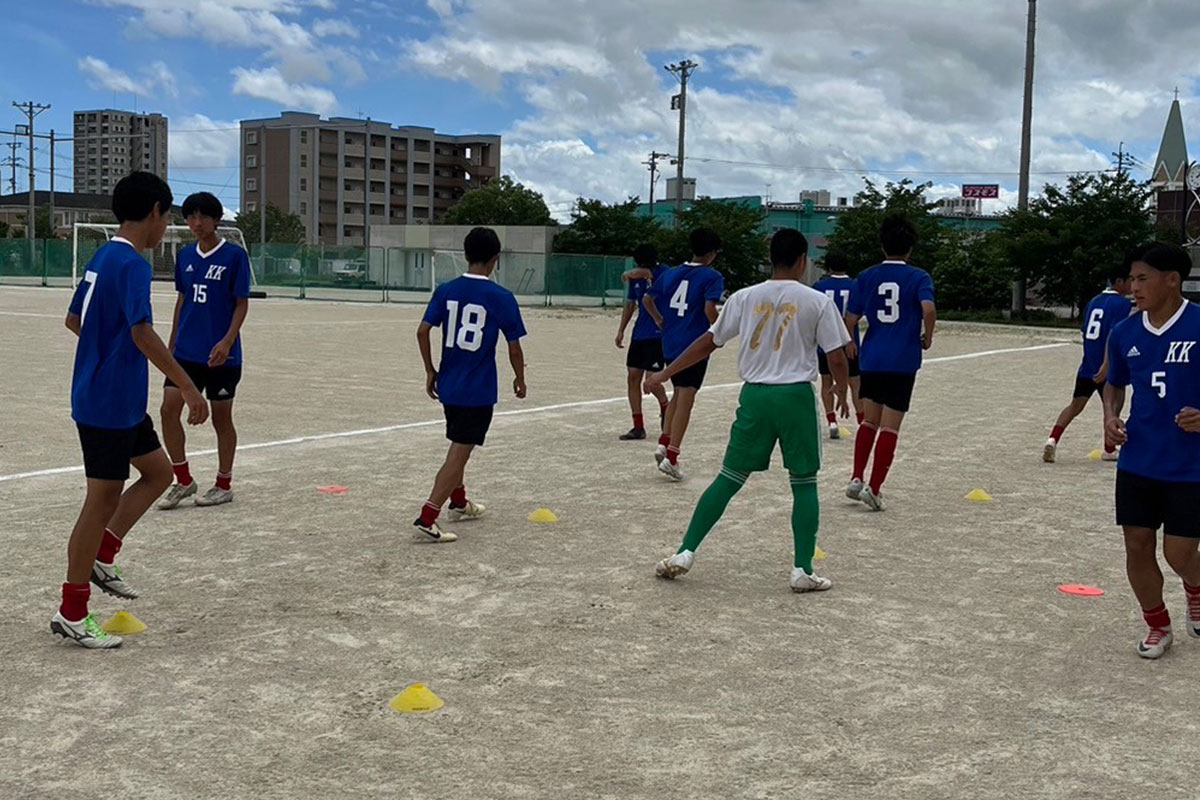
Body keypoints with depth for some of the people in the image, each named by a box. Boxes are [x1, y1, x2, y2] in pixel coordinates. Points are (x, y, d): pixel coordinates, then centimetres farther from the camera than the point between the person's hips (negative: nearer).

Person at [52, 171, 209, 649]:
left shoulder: (102, 258, 11)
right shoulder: (131, 264, -19)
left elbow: (74, 320, 20)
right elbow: (142, 333, -28)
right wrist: (189, 389, -27)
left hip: (119, 402, 10)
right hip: (109, 405, -10)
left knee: (158, 471, 19)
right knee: (103, 501, -2)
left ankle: (102, 558, 20)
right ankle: (71, 615, 8)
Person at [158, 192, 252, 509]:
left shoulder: (235, 256, -8)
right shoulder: (185, 256, 8)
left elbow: (242, 304, -9)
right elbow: (182, 300, 17)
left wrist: (227, 341, -21)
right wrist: (172, 343, 16)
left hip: (220, 354, -5)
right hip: (186, 351, 5)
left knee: (221, 417, 5)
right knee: (169, 409, -4)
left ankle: (224, 485, 20)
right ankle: (183, 481, 10)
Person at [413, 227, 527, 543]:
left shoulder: (446, 291, 0)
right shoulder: (502, 298, -11)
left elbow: (422, 331, -2)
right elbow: (514, 347, -8)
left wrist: (430, 371, 9)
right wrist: (519, 379, 9)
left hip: (448, 386, 6)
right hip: (479, 391, -5)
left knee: (458, 448, 25)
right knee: (459, 454, -3)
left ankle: (459, 503, 42)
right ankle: (425, 521, -9)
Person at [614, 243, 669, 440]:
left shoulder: (662, 273, -11)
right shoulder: (636, 279, 9)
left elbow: (646, 273, -33)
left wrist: (630, 274, -19)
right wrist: (621, 330, 15)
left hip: (658, 334, -7)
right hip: (639, 334, 7)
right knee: (633, 378, 3)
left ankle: (665, 408, 23)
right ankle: (638, 427, 10)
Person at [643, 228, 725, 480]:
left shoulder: (671, 273, 10)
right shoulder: (712, 277, -8)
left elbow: (647, 299, 15)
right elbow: (709, 308, -21)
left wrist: (660, 321, 24)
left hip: (670, 344, 6)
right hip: (695, 346, -6)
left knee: (679, 394, 22)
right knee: (685, 400, -2)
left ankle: (664, 443, 13)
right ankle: (671, 457, -5)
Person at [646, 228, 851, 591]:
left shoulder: (744, 297, 4)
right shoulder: (818, 302, -2)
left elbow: (707, 343, 7)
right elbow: (836, 359, -3)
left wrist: (664, 374, 16)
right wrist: (842, 392, 17)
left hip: (755, 395, 2)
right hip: (796, 396, -2)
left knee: (729, 478, 10)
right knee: (804, 483, 9)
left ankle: (685, 553, 8)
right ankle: (803, 571, 8)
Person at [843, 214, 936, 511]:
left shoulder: (867, 277, 4)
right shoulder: (919, 277, -3)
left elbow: (850, 319, 3)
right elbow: (928, 309, -21)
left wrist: (849, 344, 22)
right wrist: (927, 337, -3)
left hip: (871, 359, 3)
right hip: (903, 361, -3)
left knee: (869, 420, 19)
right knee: (890, 427, 2)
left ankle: (856, 479, 14)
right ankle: (873, 488, -1)